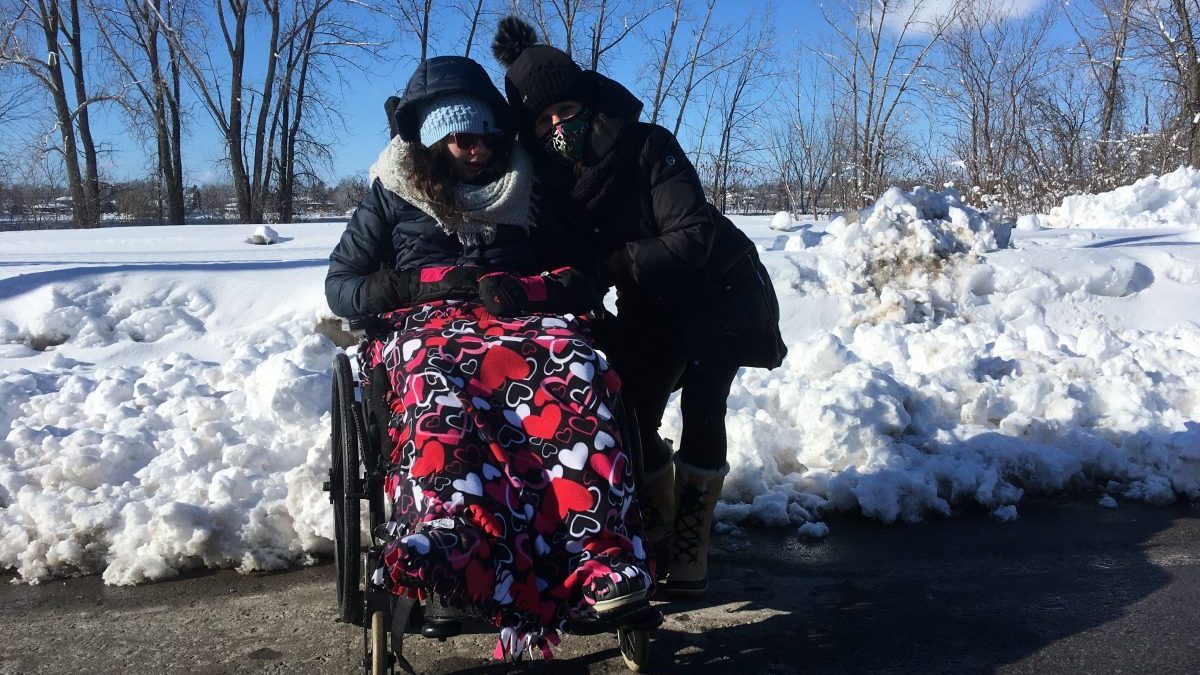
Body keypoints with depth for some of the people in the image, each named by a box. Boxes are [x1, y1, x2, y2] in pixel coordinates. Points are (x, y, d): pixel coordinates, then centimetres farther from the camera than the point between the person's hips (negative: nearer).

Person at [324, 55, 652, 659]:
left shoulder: (526, 191, 19)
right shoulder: (394, 194, 16)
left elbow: (578, 282, 14)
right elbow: (340, 286, 14)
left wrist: (527, 289, -9)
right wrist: (416, 283, -5)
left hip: (522, 323, 1)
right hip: (427, 326, -1)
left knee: (571, 372, -36)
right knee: (443, 389, -39)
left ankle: (597, 564, -52)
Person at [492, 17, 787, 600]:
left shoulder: (647, 147, -25)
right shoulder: (549, 181, -10)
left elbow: (693, 236, -30)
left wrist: (610, 264, -37)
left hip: (719, 290, -4)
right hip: (651, 306, 4)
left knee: (701, 411, -13)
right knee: (631, 415, -5)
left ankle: (690, 548, -1)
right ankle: (655, 533, 15)